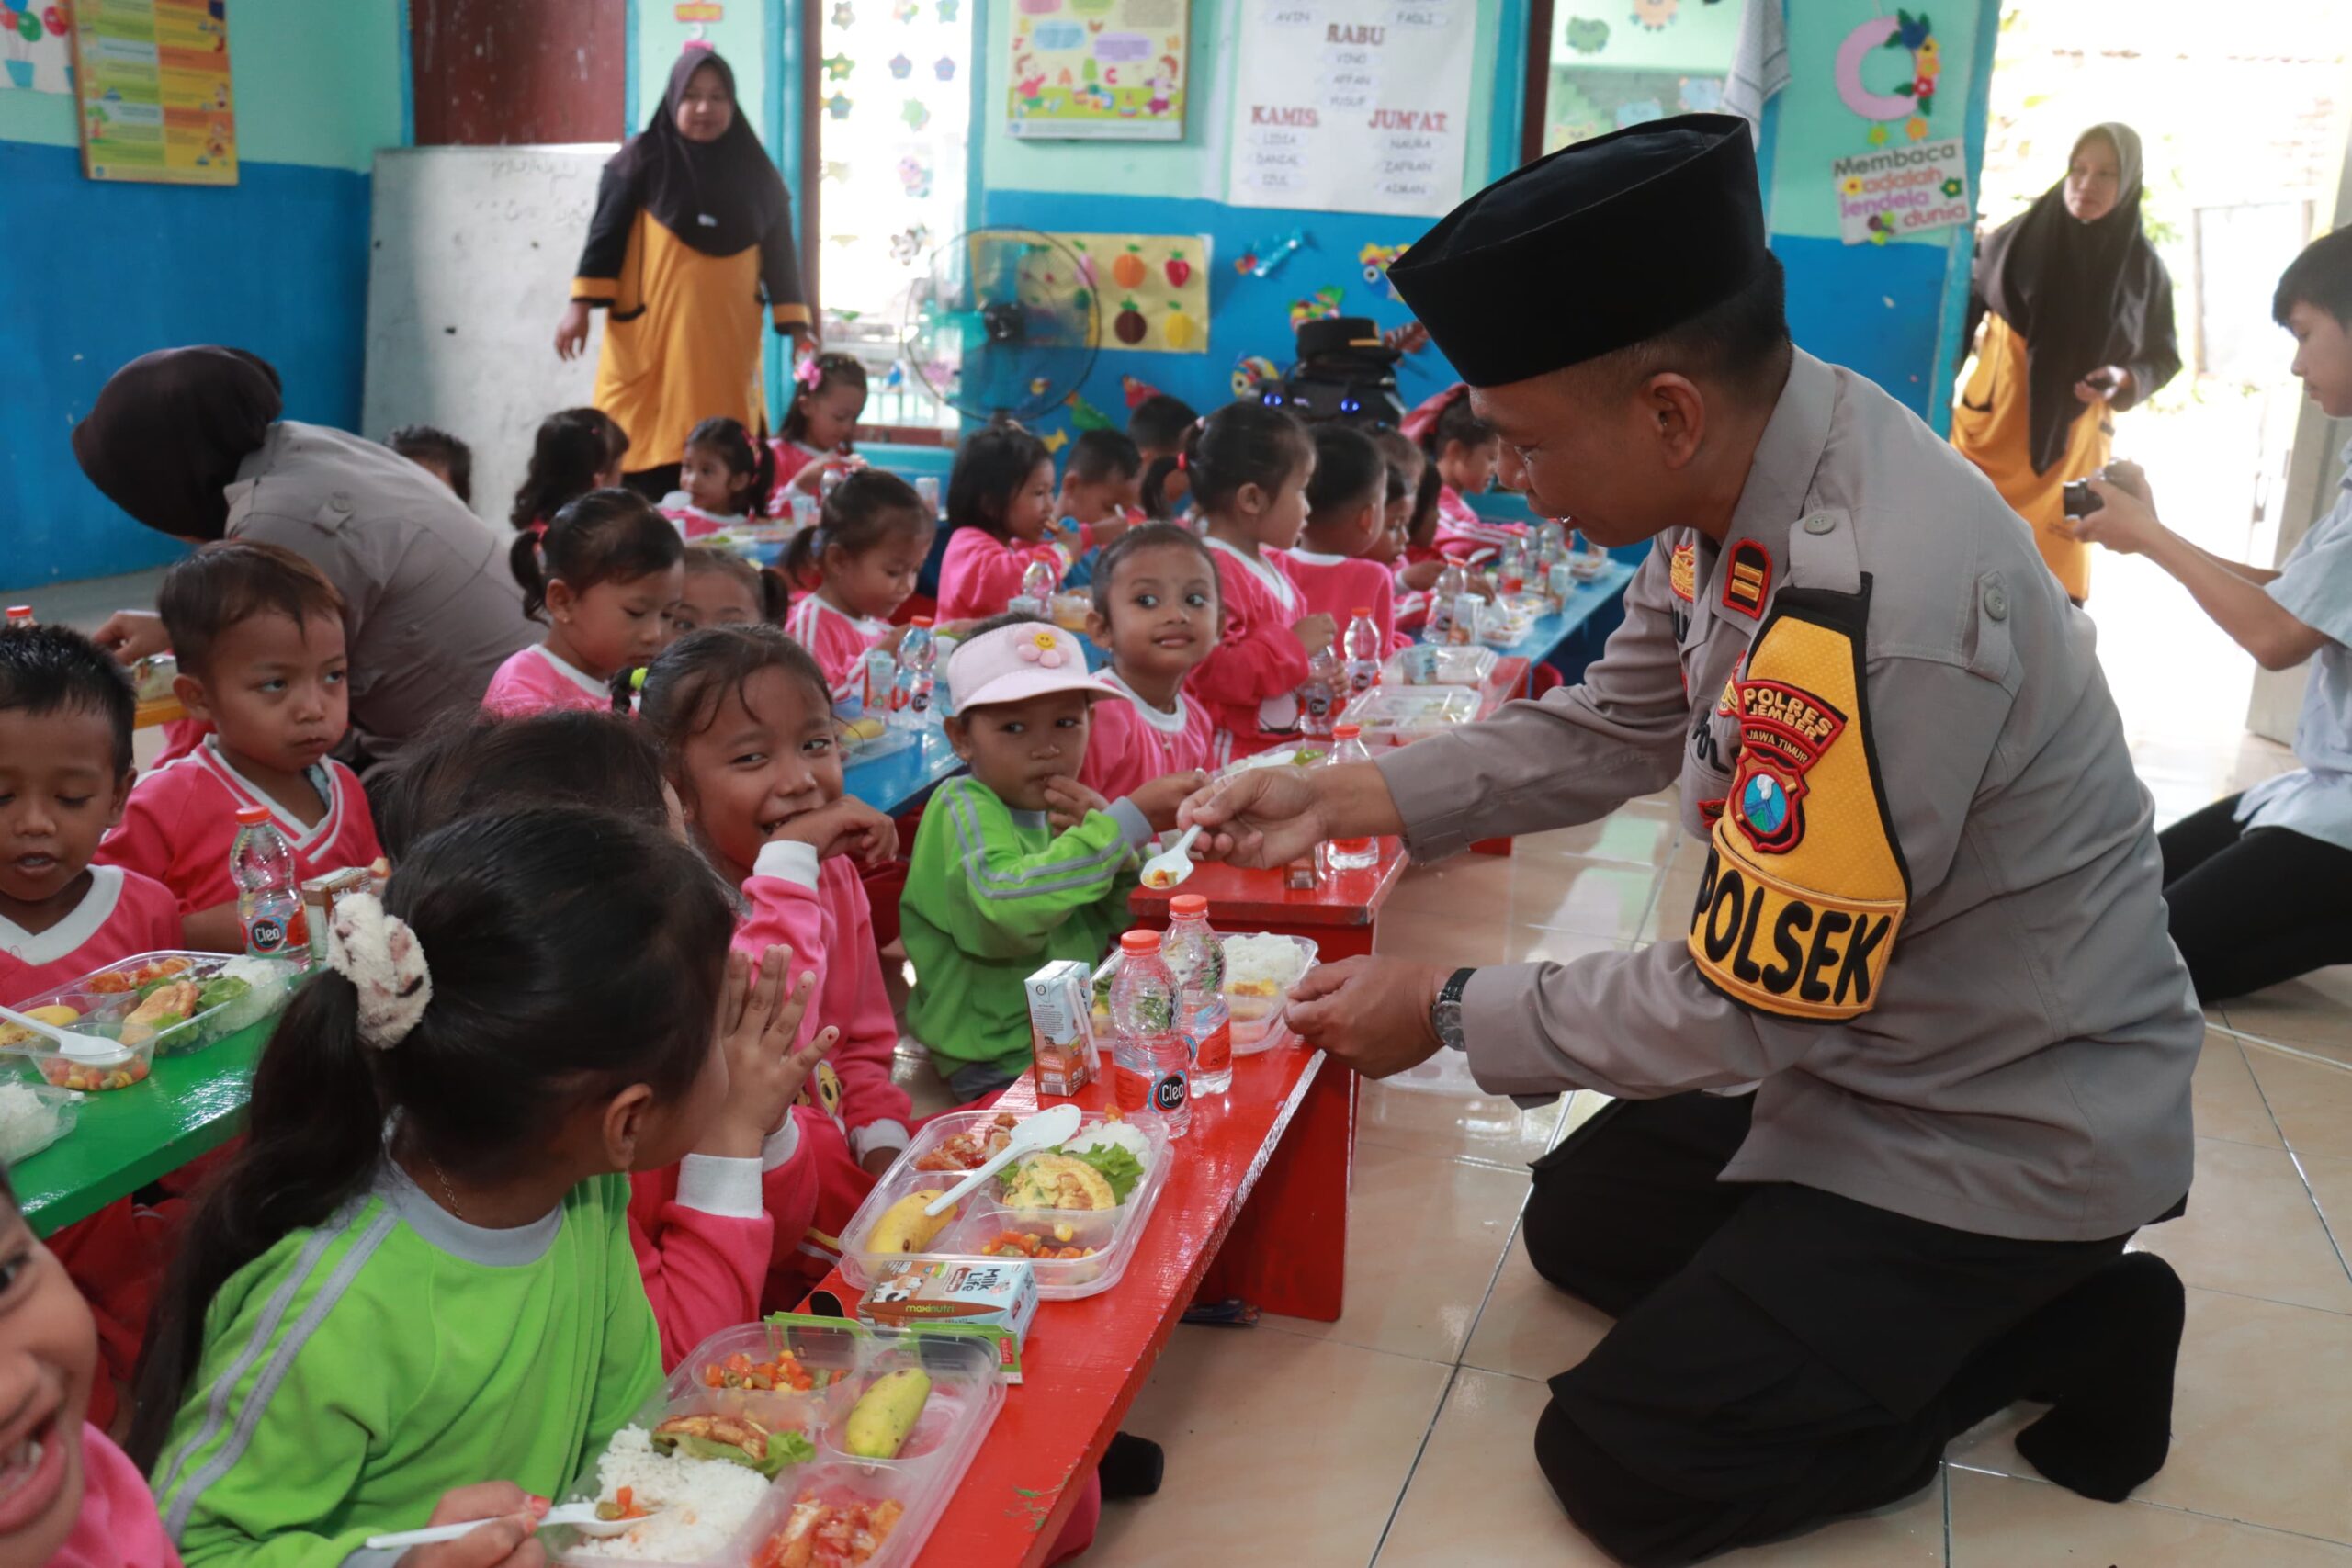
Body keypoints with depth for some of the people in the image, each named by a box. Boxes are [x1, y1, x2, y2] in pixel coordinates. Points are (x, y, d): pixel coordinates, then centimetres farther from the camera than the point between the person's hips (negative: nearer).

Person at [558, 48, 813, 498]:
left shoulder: (755, 172, 11)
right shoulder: (644, 159, 2)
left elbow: (779, 251, 14)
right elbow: (605, 233, 1)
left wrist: (795, 324, 9)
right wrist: (580, 305, -6)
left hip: (725, 342, 3)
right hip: (650, 338, -2)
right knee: (648, 450, -7)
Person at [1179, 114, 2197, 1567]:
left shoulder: (1873, 611, -36)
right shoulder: (1748, 470, -9)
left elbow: (1744, 1007, -26)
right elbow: (1611, 729, 6)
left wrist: (1447, 1011, -13)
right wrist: (1338, 799, -1)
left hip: (1999, 1130, -9)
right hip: (1860, 1041, 9)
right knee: (1582, 1225, 20)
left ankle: (2070, 1325, 6)